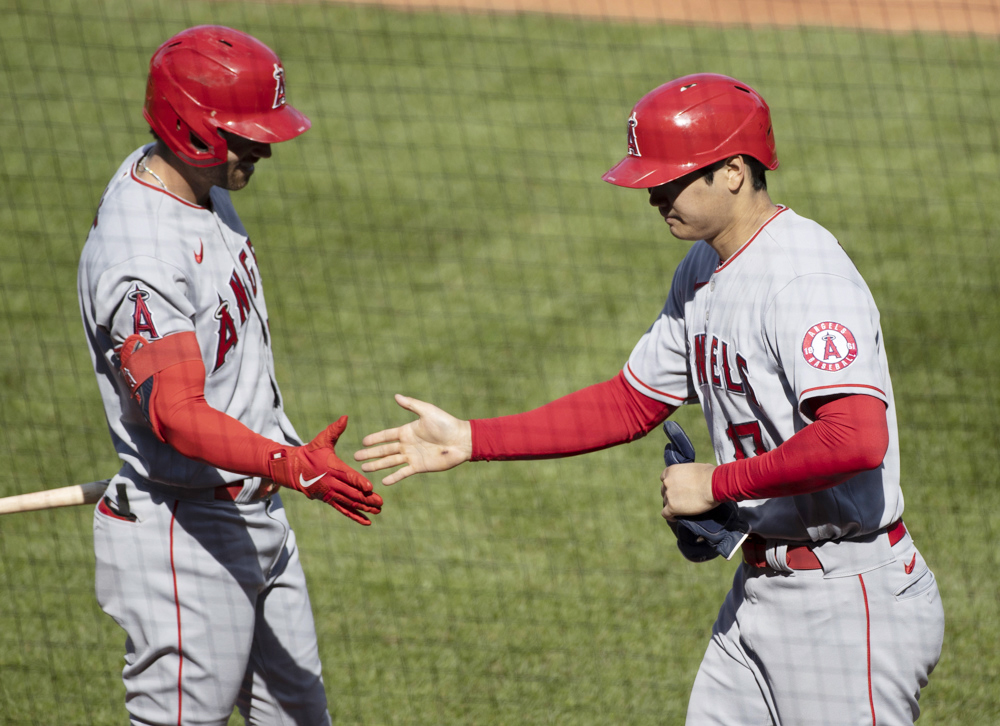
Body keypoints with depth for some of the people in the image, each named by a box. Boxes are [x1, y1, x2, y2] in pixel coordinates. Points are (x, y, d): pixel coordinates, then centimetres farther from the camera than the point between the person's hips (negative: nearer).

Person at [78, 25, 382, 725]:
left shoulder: (198, 182, 5)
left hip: (255, 516, 10)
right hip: (186, 533, -10)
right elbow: (177, 415, -33)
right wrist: (292, 465, -46)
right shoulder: (140, 258, -26)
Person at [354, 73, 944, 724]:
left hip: (845, 597, -10)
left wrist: (716, 483, -21)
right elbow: (633, 403, 19)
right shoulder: (703, 273, 10)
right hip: (759, 590, 10)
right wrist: (470, 441, 14)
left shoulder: (805, 277, -21)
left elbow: (857, 441, -33)